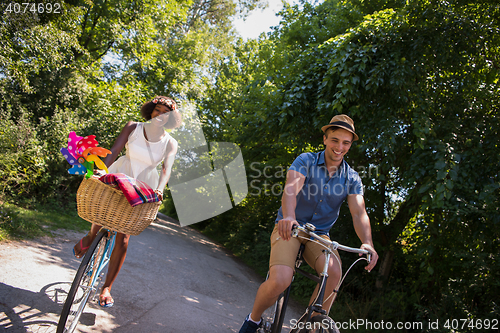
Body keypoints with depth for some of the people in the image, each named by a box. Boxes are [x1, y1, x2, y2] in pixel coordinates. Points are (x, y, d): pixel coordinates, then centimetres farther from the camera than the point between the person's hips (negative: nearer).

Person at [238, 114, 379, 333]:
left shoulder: (352, 178, 2)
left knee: (334, 271, -29)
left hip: (319, 235, 3)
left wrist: (367, 243, -31)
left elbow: (359, 212, -11)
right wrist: (289, 216, -47)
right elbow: (291, 188, -25)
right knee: (280, 281, -27)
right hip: (289, 228, -3)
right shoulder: (306, 161, -7)